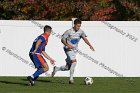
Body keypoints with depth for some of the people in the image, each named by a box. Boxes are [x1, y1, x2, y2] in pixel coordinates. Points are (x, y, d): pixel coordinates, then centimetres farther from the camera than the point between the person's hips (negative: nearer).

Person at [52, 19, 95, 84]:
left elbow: (84, 38, -9)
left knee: (68, 67, 9)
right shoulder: (69, 32, -13)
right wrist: (67, 45, -27)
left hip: (74, 50, 6)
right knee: (74, 61, -27)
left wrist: (90, 45, -26)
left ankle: (56, 69, 34)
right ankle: (71, 78, -23)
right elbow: (62, 40, -9)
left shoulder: (80, 32, 0)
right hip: (68, 49, -6)